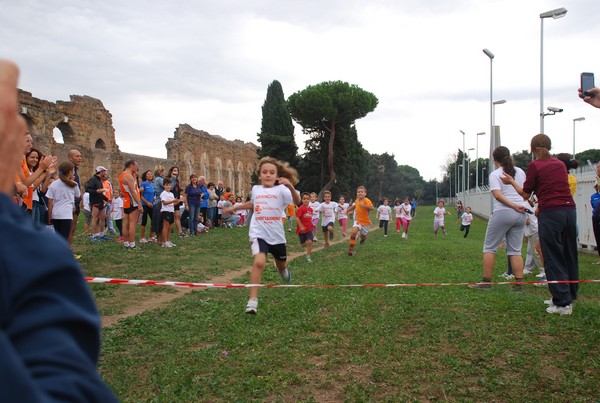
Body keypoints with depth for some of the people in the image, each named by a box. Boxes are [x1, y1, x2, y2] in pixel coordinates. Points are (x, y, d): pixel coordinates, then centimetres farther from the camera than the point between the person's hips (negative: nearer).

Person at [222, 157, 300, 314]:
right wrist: (234, 208, 32)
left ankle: (282, 267, 61)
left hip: (277, 235, 0)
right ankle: (253, 300, -18)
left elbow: (297, 201, -27)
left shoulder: (281, 189, -8)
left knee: (281, 265, 21)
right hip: (259, 233, 0)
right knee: (259, 262, -25)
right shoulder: (255, 189, 4)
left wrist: (290, 186, -43)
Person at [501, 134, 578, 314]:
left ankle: (563, 303, 0)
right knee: (569, 256, 15)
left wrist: (511, 181, 17)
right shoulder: (560, 164, 14)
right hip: (569, 210, 6)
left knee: (553, 259, 0)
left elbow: (525, 194, 3)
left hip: (550, 214, -6)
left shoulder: (534, 166, -3)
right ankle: (568, 296, 26)